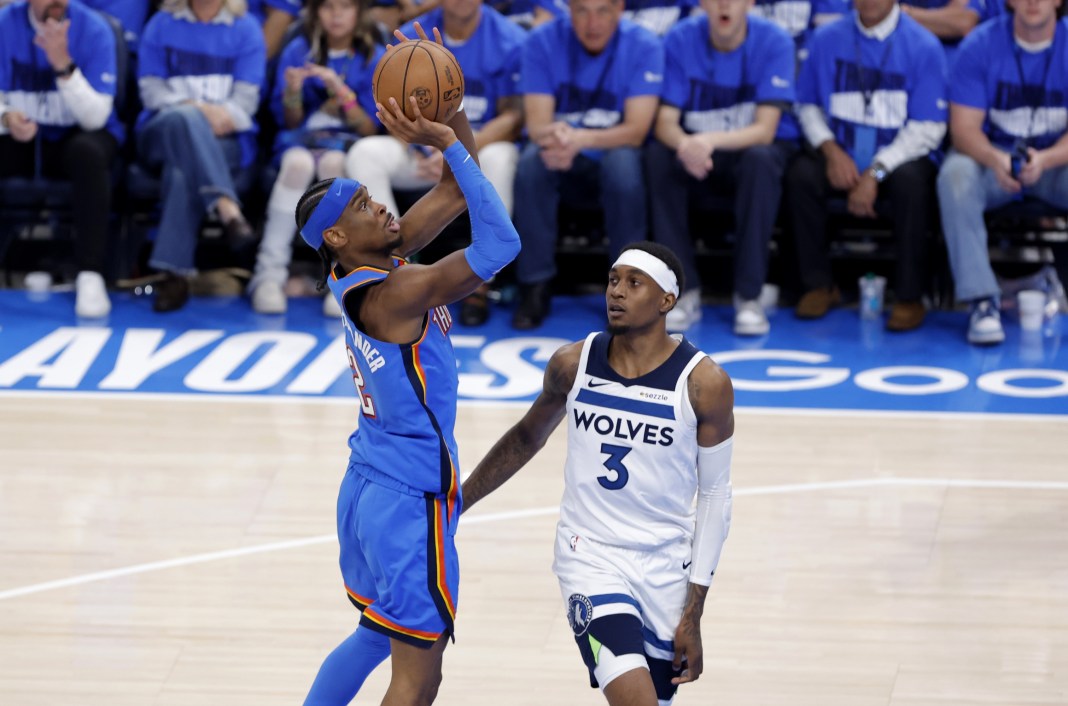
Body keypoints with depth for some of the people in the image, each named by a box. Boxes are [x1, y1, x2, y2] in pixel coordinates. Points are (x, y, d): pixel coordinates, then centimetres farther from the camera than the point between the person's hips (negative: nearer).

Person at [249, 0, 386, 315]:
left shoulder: (375, 58, 4)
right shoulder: (298, 50, 7)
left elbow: (369, 129, -1)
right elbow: (290, 122, 7)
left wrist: (342, 93, -16)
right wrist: (293, 93, -14)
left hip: (348, 144, -1)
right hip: (302, 139, 1)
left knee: (333, 162, -39)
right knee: (298, 163, -38)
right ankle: (270, 272, -36)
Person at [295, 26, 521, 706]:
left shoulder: (373, 266, 3)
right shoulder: (391, 291, -23)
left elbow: (457, 193, 10)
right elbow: (500, 243, -31)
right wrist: (447, 143, -28)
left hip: (368, 487, 10)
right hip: (410, 500, -10)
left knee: (377, 635, 27)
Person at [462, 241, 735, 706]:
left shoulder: (703, 384, -11)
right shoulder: (573, 365, -4)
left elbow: (714, 495, -5)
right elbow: (527, 437, 15)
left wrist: (693, 614, -7)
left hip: (666, 564, 0)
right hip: (591, 555, 0)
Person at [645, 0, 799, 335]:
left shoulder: (774, 41, -16)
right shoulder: (680, 40, -10)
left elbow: (765, 129, -23)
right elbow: (665, 122, -14)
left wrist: (712, 141, -43)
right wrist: (685, 145, -39)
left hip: (753, 146, -2)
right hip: (696, 150, 2)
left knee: (760, 158, -36)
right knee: (657, 155, -29)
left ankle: (748, 295, -27)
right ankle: (685, 291, -23)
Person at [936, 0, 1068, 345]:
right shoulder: (980, 45, -9)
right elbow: (964, 128, -12)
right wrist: (996, 160, -35)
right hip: (991, 153, -1)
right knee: (955, 177, -34)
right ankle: (982, 300, -33)